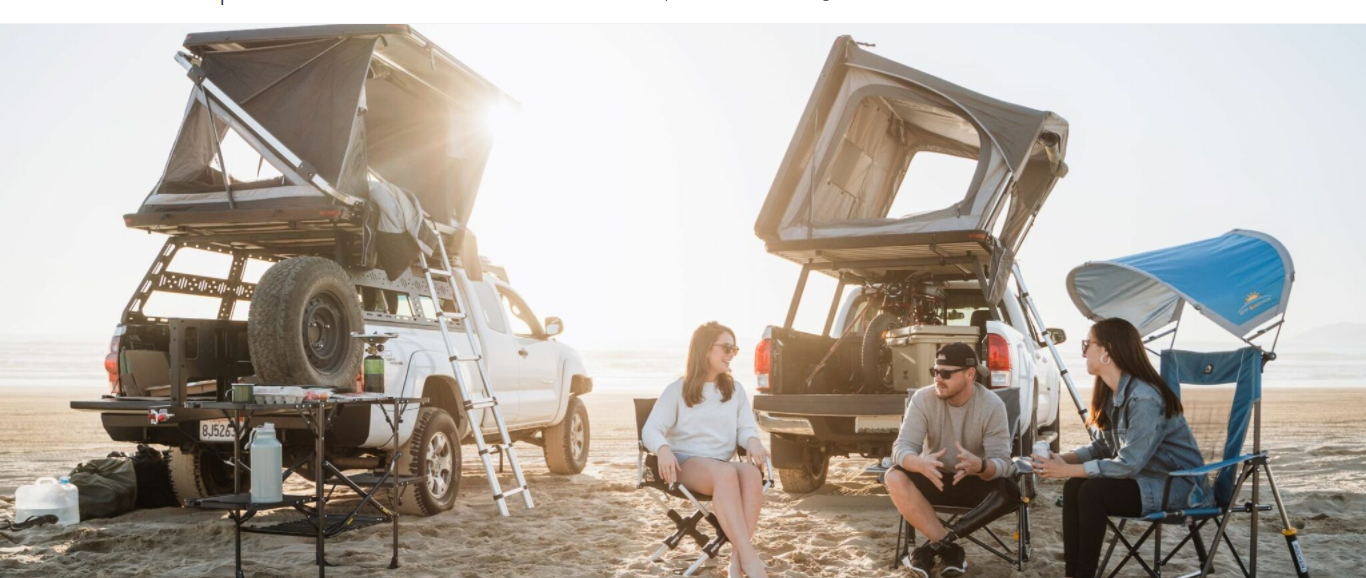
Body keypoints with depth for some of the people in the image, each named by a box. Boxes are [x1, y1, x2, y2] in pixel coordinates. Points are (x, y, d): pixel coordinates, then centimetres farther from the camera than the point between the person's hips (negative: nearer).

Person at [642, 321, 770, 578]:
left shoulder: (736, 390, 17)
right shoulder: (677, 390, 4)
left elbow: (747, 427, 7)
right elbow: (651, 429, -6)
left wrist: (753, 441, -19)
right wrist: (663, 450, -30)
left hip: (722, 466, 4)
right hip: (686, 463, -4)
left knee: (752, 474, -34)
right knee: (726, 473, -38)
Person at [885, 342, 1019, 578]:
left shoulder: (992, 405, -18)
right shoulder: (923, 399, -14)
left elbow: (1002, 462, -23)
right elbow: (902, 447, -22)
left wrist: (980, 466, -49)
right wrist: (921, 464, -47)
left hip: (976, 483, -1)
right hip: (935, 480, 1)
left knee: (1010, 491, -33)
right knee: (895, 478, -29)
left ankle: (934, 546, -25)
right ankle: (950, 548, -25)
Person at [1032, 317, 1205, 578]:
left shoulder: (1144, 398, -26)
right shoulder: (1111, 394, 2)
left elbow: (1129, 464, -27)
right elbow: (1102, 447, 10)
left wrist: (1067, 469, -24)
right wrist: (1063, 459, -9)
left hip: (1176, 484, -8)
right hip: (1141, 475, 8)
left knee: (1092, 492, -26)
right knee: (1073, 487, -14)